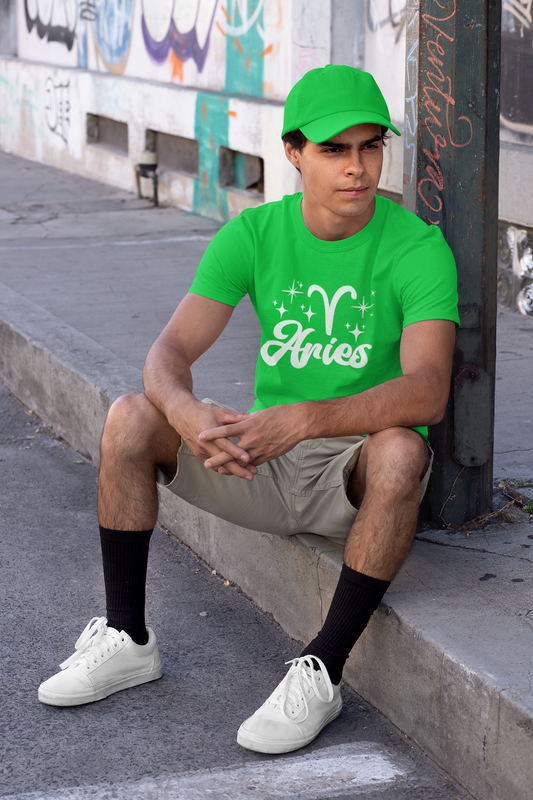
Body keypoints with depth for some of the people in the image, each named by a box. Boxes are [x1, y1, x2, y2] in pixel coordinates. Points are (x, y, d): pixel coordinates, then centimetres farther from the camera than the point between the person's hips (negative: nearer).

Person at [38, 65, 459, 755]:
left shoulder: (418, 248, -16)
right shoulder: (253, 234, -5)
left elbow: (427, 391, -30)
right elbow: (169, 352, -13)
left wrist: (302, 419, -45)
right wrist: (186, 412, -38)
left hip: (355, 471, -3)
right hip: (263, 464, 4)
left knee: (401, 451, -37)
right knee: (129, 418, -17)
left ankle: (321, 672, -28)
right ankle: (127, 639, -6)